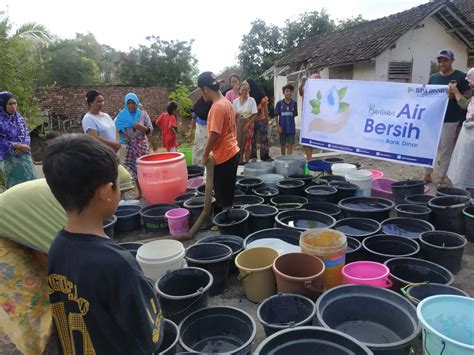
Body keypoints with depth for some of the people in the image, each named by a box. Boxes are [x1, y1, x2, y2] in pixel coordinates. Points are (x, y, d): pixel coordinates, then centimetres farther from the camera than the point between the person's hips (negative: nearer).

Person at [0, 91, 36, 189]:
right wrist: (15, 146, -17)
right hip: (9, 157, -5)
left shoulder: (18, 117, 6)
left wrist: (22, 146, -12)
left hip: (23, 154, 5)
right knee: (14, 183, 1)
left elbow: (26, 133, 5)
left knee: (29, 179, 7)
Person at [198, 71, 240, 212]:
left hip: (223, 156, -9)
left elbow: (214, 134, -23)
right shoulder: (227, 102, 9)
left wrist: (205, 155, -10)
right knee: (225, 195, 19)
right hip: (231, 153, 9)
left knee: (224, 198, 3)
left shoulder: (217, 107, -20)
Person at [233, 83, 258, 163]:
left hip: (249, 123, -2)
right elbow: (234, 115, 6)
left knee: (247, 143, -1)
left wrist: (248, 124, -16)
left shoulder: (251, 100, -7)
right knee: (239, 142, 2)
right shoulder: (235, 101, 1)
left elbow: (255, 114, -9)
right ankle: (239, 160, 13)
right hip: (239, 123, 2)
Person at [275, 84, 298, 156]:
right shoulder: (279, 103, -3)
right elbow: (276, 116, -2)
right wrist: (278, 126, -9)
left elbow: (294, 115, 3)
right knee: (282, 145, 12)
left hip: (291, 128, 0)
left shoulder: (294, 103, 0)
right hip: (282, 128, 0)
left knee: (290, 145, -3)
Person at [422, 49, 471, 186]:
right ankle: (427, 175, 18)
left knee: (446, 150, 2)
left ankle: (442, 178, 12)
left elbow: (467, 97, -3)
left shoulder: (460, 76, -3)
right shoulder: (433, 77, 10)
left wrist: (454, 95, -19)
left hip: (451, 121, -4)